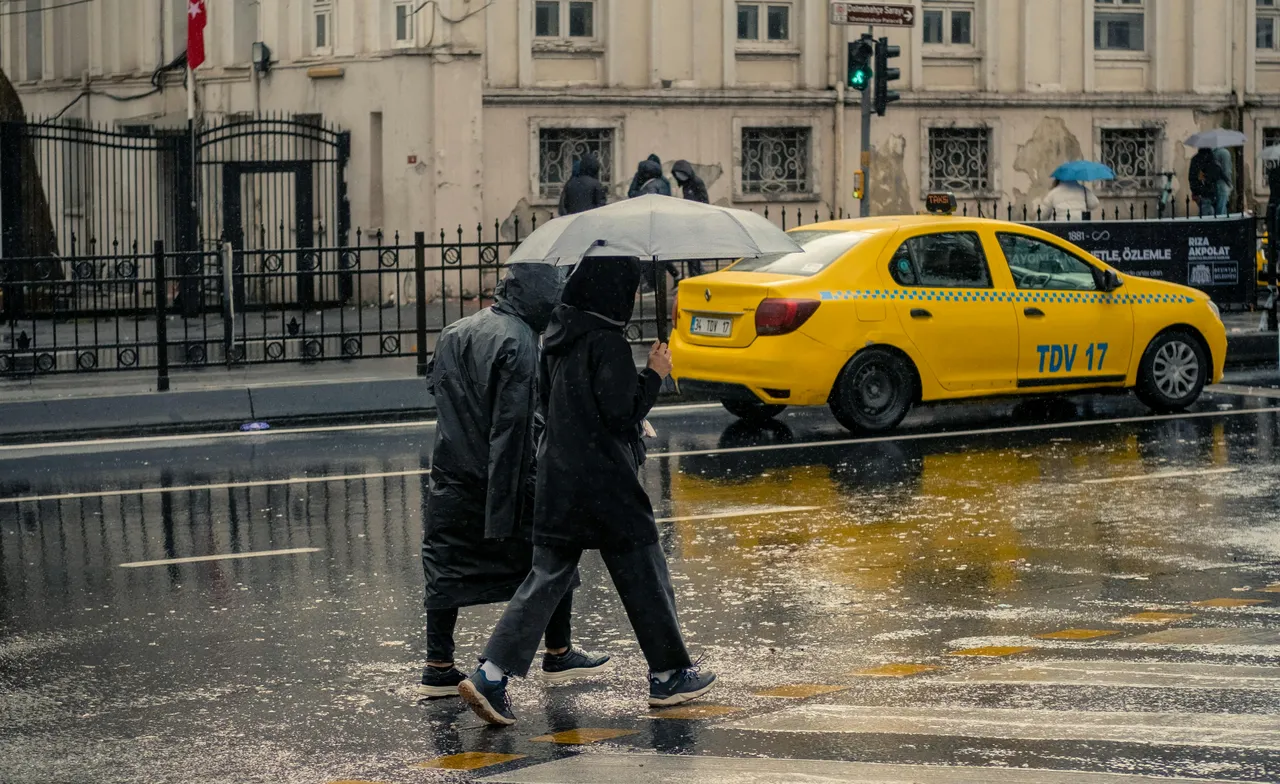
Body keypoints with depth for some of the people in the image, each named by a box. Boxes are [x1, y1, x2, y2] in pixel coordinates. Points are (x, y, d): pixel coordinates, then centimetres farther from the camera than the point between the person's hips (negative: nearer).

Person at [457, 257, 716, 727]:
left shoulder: (558, 337, 9)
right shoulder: (607, 343, -16)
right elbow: (622, 413, -18)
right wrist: (655, 375, -4)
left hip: (558, 482, 7)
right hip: (606, 485, -7)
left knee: (546, 579, 6)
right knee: (645, 577, 9)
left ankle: (491, 675, -6)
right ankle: (669, 675, 20)